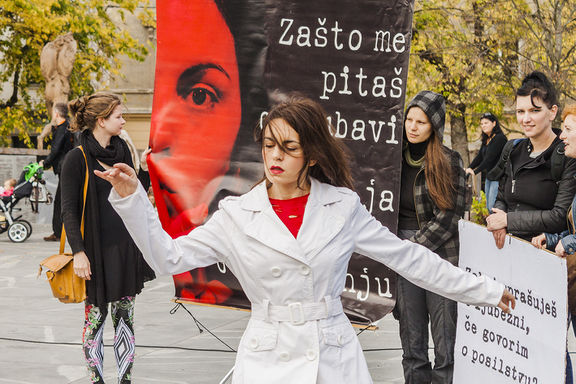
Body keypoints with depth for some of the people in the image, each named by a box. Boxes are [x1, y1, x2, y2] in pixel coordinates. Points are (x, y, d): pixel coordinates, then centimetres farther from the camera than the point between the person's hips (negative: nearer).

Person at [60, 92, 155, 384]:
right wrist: (78, 252, -17)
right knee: (96, 315, 4)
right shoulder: (77, 158, -10)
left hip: (126, 244, 6)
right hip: (96, 249, -5)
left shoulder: (121, 149, 9)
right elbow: (68, 209, -10)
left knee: (125, 313, 9)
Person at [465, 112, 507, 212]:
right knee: (489, 207, 11)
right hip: (488, 177, 10)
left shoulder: (500, 138, -13)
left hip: (498, 177, -10)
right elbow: (480, 156, 11)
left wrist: (475, 171, -22)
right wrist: (469, 168, -5)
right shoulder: (486, 140, 16)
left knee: (493, 208, -13)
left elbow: (490, 158, -20)